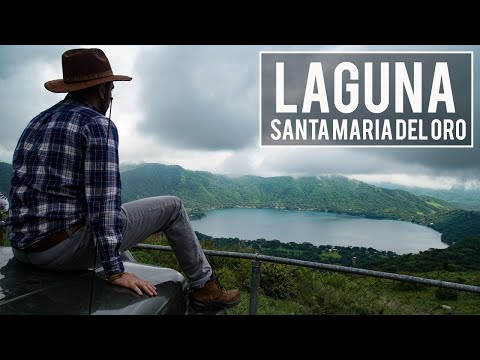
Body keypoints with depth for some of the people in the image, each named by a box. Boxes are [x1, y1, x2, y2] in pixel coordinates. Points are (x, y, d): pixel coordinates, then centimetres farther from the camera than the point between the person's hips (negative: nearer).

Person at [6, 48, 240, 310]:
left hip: (22, 248, 9)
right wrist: (115, 271, -16)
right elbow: (103, 200, -19)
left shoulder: (36, 124, 14)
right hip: (68, 247, -9)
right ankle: (204, 286, 16)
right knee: (171, 207, 3)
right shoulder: (98, 125, -12)